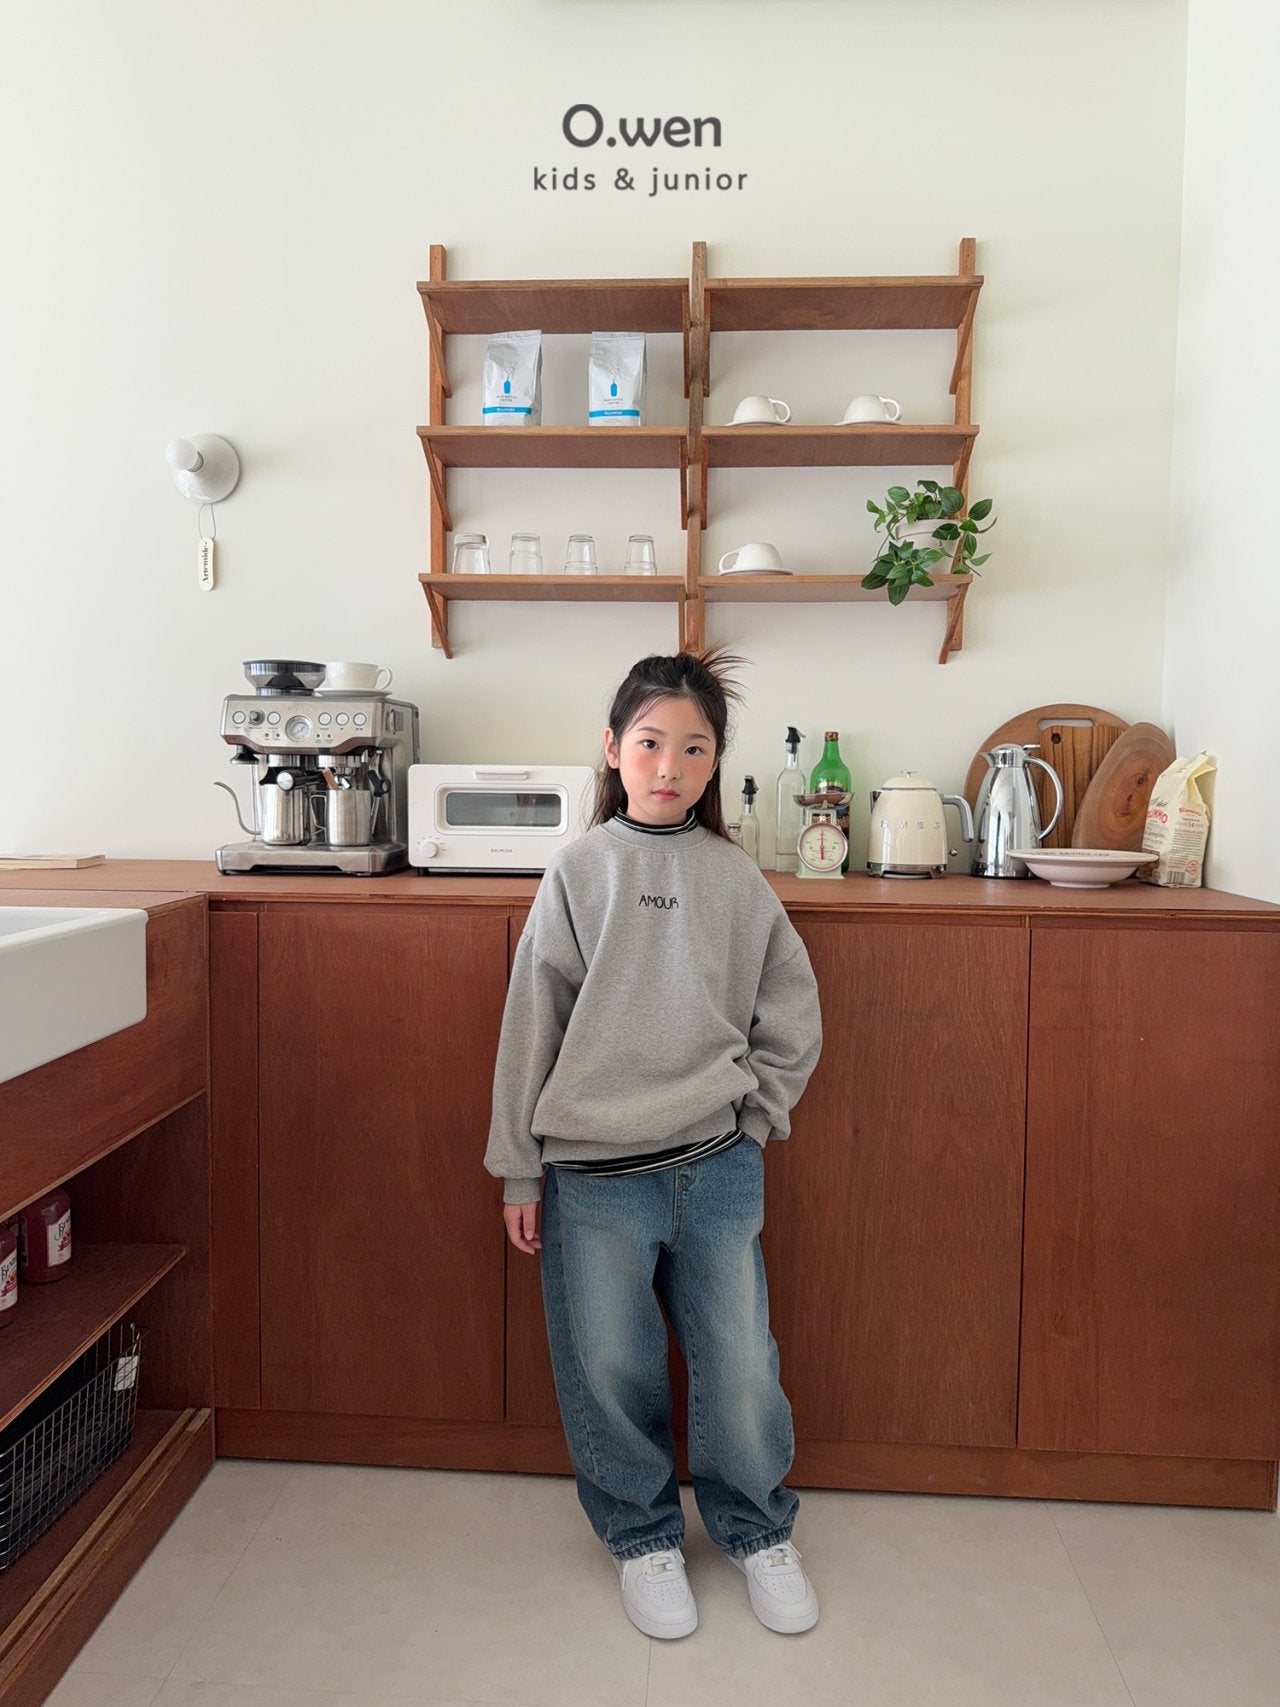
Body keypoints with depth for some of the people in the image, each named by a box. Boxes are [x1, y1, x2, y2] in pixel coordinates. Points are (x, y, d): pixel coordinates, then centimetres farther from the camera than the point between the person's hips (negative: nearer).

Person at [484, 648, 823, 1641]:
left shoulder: (738, 879, 1)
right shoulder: (578, 875, -2)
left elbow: (792, 1019, 9)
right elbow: (531, 1029, -1)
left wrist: (747, 1116, 2)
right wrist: (518, 1170, 0)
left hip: (718, 1170, 1)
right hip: (594, 1177, -1)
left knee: (742, 1369, 10)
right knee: (610, 1371, 11)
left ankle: (758, 1531, 38)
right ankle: (644, 1538, 38)